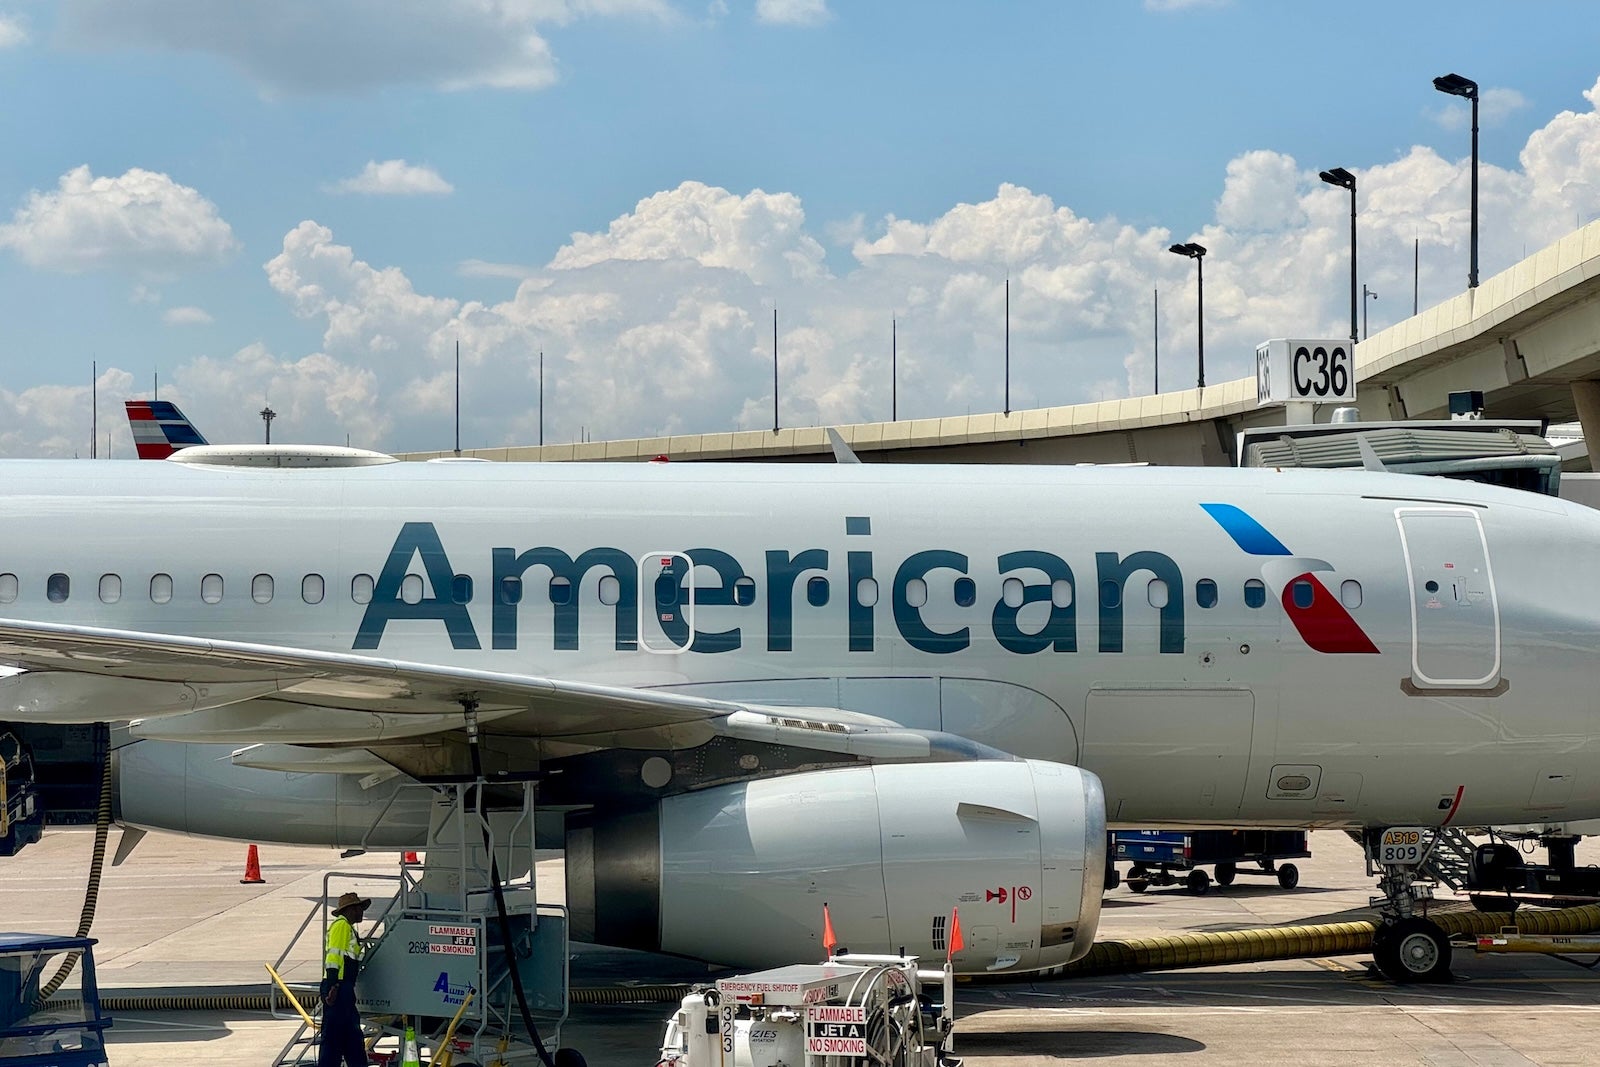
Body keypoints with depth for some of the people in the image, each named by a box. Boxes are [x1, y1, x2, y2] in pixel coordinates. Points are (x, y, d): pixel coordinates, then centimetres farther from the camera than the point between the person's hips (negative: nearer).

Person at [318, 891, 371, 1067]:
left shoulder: (348, 928, 25)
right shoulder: (341, 926, -7)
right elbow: (333, 955, -17)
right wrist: (332, 986, -24)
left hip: (344, 990, 11)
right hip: (337, 990, -11)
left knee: (353, 1036, 12)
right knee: (333, 1036, -11)